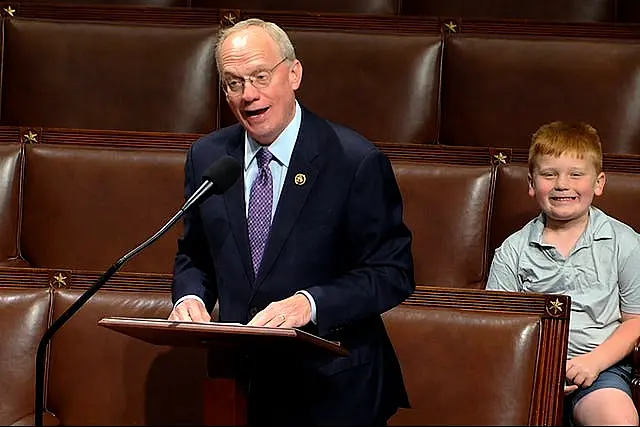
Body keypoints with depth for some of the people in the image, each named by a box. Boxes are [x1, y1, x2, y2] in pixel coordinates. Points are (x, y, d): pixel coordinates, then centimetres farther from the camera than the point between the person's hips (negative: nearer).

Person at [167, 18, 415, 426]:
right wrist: (189, 297, -8)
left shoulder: (357, 162, -13)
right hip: (240, 380, 4)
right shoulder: (206, 158, 3)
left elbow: (393, 273, -12)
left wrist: (310, 303, -26)